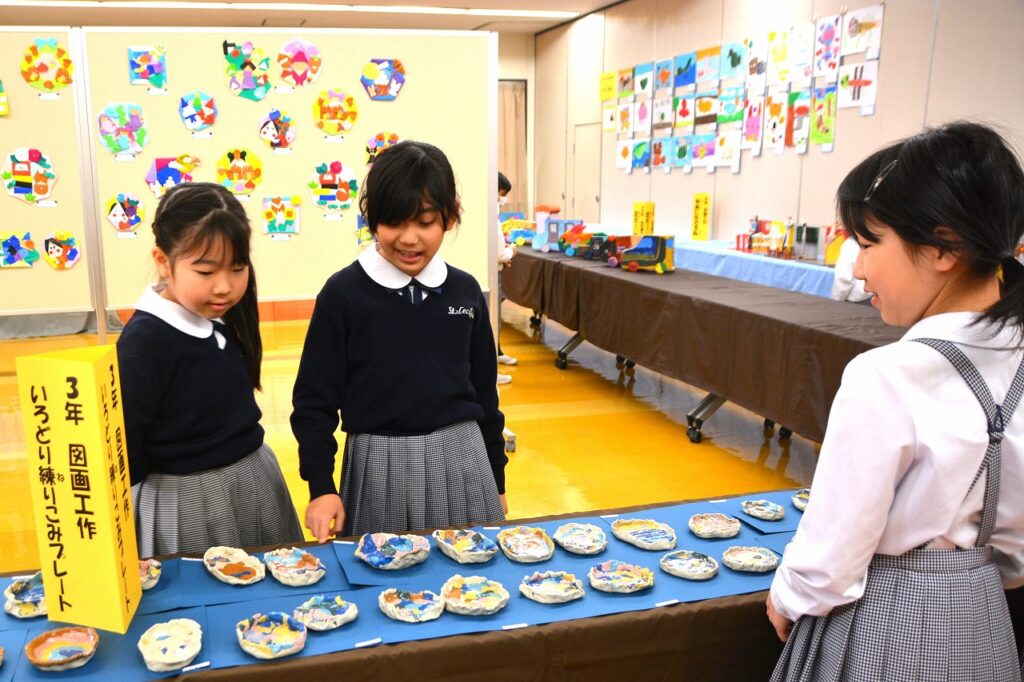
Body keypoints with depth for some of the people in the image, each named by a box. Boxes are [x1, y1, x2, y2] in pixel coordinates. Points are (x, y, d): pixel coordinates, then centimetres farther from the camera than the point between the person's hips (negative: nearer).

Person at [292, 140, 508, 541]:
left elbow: (484, 391, 9)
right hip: (379, 466, -2)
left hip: (460, 460, 3)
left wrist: (496, 479, 13)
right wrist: (321, 487, -9)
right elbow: (314, 398, -3)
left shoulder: (465, 291, 2)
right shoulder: (343, 293, -7)